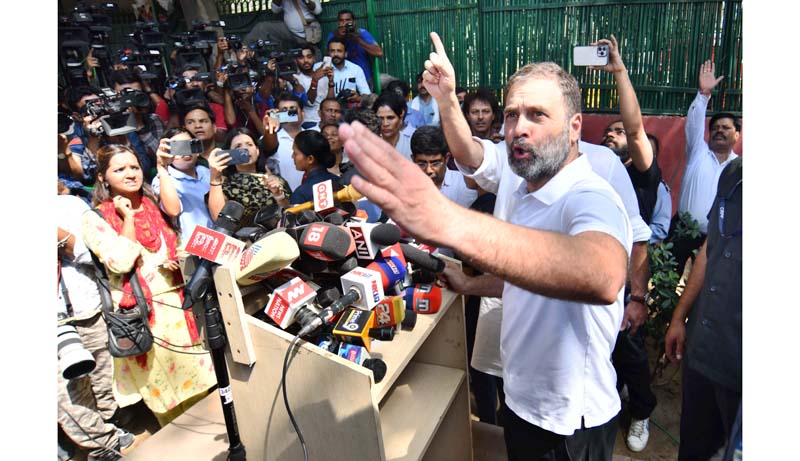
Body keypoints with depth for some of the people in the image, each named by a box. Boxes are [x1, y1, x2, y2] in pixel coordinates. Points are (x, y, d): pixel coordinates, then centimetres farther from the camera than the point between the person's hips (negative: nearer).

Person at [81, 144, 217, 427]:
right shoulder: (95, 219, -4)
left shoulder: (155, 203, 10)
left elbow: (181, 243, 15)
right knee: (163, 385, 8)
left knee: (198, 374, 12)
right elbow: (120, 263, -18)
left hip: (179, 300, 4)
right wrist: (128, 217, -12)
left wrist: (177, 259, -7)